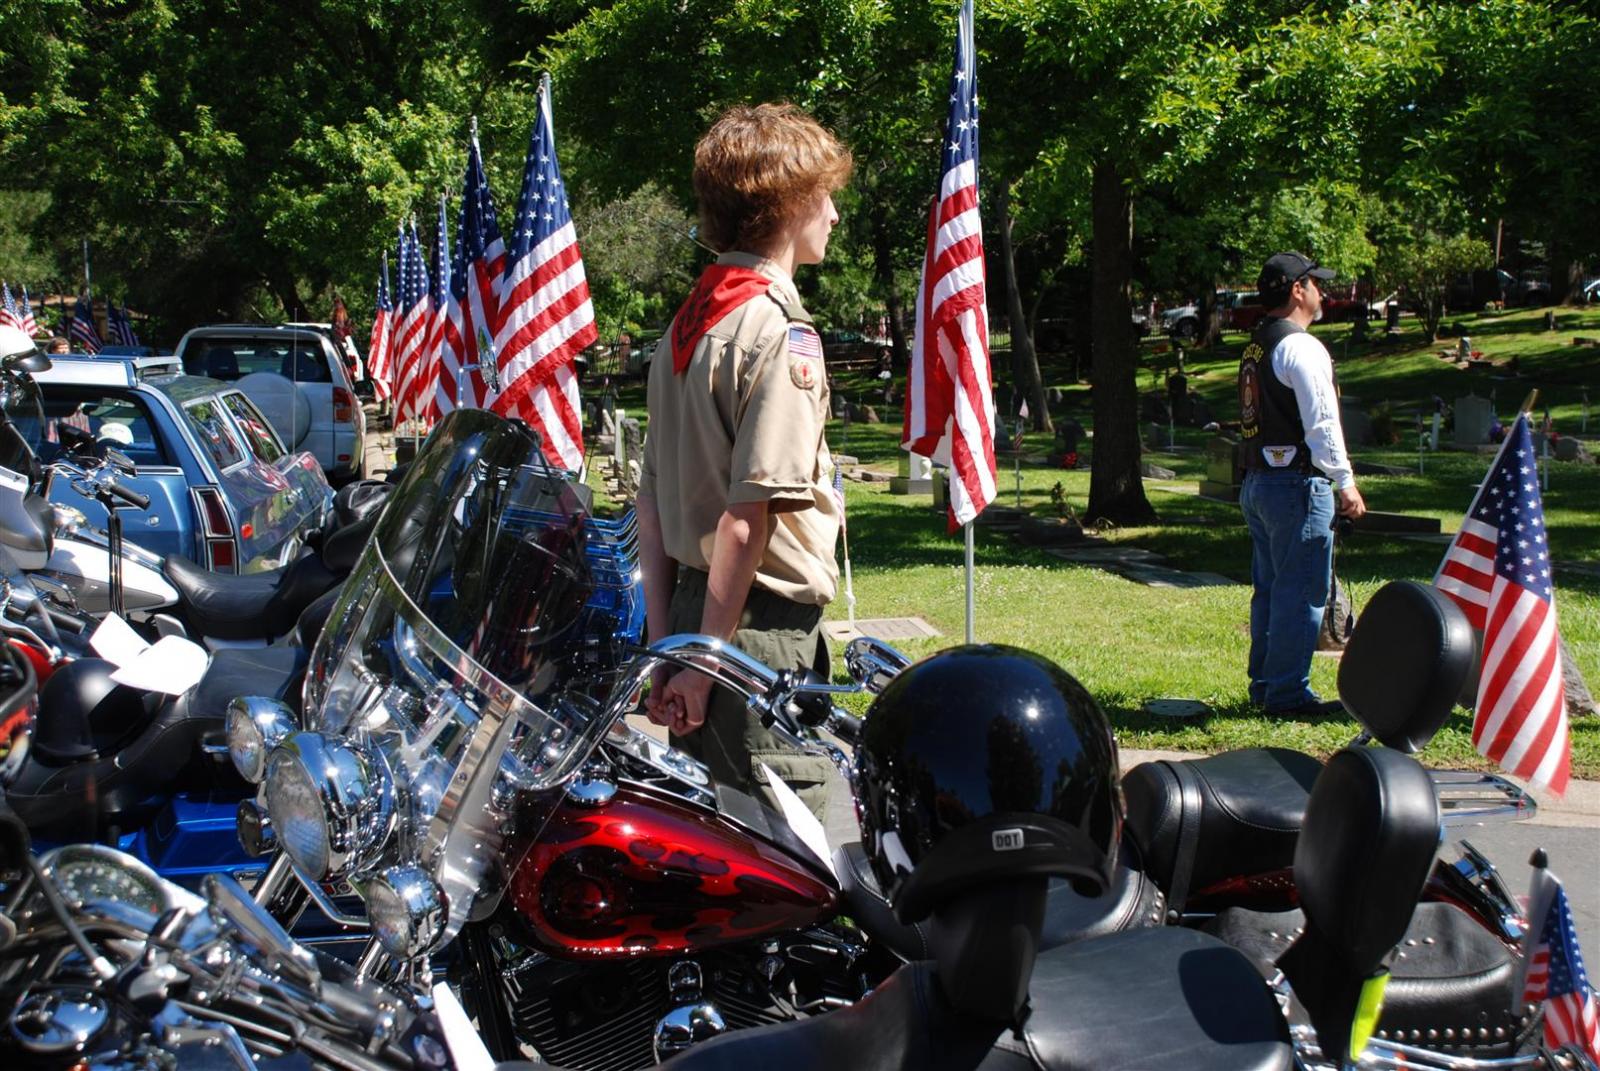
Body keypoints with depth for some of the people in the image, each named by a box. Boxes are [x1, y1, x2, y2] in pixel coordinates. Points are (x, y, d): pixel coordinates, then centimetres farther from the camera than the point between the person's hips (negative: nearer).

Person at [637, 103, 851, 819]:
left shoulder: (686, 321, 13)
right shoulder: (780, 332, -13)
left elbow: (650, 495, 14)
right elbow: (750, 511, -20)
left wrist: (665, 641, 14)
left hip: (691, 600, 9)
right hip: (762, 625, -9)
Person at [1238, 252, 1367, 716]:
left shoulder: (1255, 347, 15)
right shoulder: (1301, 347, -13)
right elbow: (1322, 423, -17)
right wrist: (1345, 483, -13)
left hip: (1257, 482, 10)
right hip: (1297, 486, -10)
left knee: (1269, 589, 15)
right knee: (1300, 592, -4)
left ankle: (1263, 684, 21)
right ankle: (1287, 692, -1)